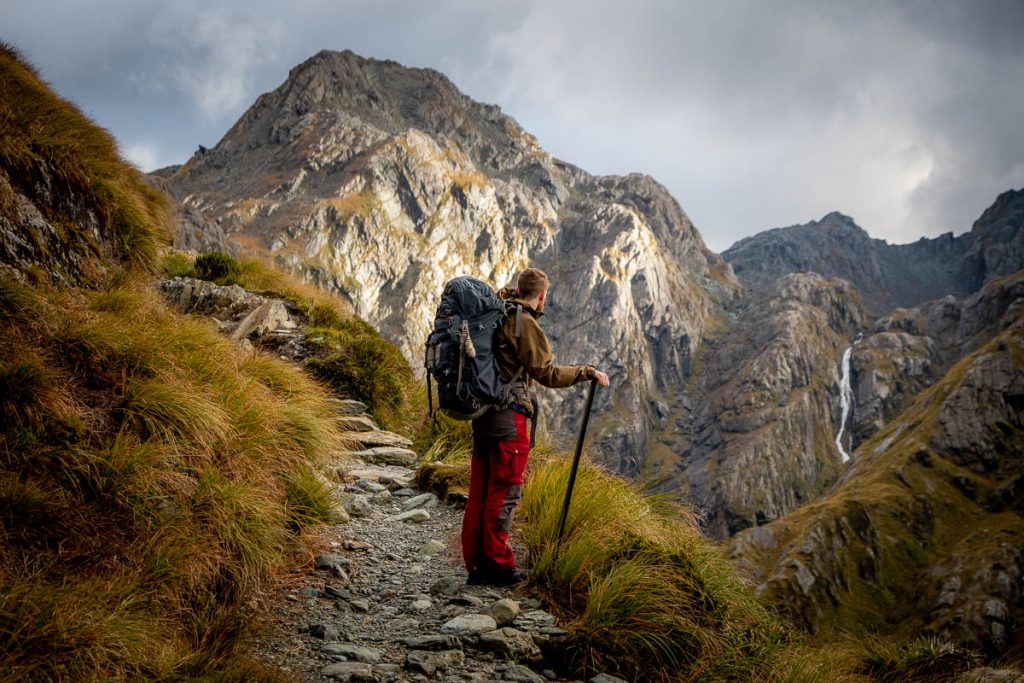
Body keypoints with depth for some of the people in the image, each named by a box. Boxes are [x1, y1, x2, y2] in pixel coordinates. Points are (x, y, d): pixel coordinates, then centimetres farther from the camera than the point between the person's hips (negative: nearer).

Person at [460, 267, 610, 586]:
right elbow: (547, 374, -14)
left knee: (480, 491, 10)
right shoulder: (524, 323, -12)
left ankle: (476, 565, 16)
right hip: (509, 416, -9)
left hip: (482, 413, 9)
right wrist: (588, 372, -6)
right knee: (504, 492, -1)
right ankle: (498, 565, 5)